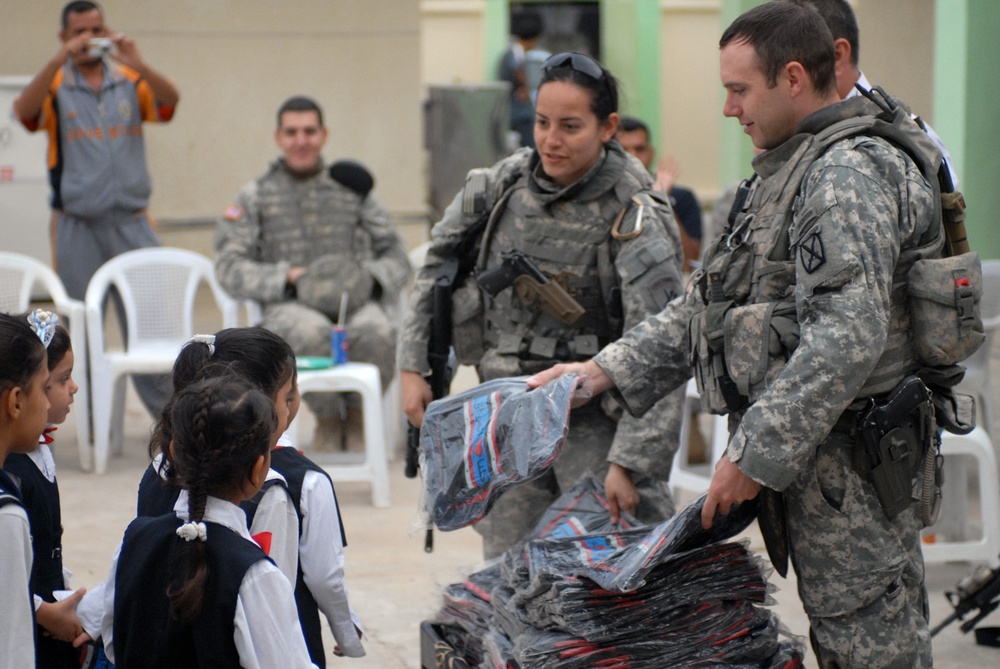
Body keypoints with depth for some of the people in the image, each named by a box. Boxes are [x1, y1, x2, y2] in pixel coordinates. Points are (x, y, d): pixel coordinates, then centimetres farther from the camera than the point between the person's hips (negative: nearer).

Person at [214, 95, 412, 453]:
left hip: (353, 301, 1)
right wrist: (287, 278, -11)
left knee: (376, 331, -36)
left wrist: (371, 278, -6)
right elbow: (229, 267, 5)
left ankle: (357, 417, -8)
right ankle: (328, 421, -12)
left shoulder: (351, 188, 19)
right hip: (288, 306, -1)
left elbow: (396, 256, 17)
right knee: (311, 332, -39)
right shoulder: (256, 196, 14)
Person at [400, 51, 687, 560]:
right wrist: (414, 365, 8)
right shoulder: (503, 185, 0)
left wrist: (629, 461, -27)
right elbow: (439, 265, 15)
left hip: (596, 421, -5)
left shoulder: (634, 219, -15)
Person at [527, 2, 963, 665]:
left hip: (848, 457, -10)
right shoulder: (792, 173, 17)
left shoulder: (848, 173, -17)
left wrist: (754, 454, -24)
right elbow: (707, 305, 21)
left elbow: (847, 338, -27)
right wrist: (607, 371, 13)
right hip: (810, 456, 10)